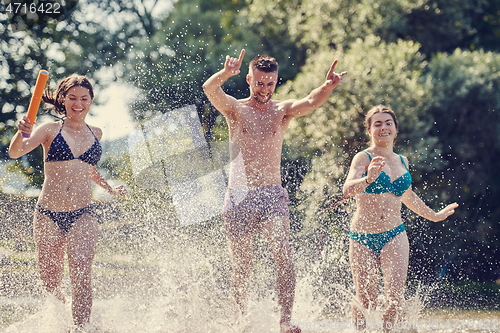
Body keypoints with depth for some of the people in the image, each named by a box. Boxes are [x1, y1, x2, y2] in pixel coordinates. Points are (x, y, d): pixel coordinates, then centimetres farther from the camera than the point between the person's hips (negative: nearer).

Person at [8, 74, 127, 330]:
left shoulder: (95, 134, 12)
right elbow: (15, 152, -17)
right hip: (48, 214, -1)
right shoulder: (51, 130, -1)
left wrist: (108, 188, 28)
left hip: (83, 215, 1)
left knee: (81, 275, -18)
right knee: (50, 281, 5)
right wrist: (22, 133, -36)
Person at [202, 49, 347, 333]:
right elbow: (210, 90, -16)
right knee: (241, 267, 6)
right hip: (239, 197, 0)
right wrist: (225, 74, -40)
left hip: (272, 195, 0)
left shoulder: (282, 111, 6)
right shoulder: (235, 108, 4)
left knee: (284, 257, -19)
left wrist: (328, 87, -37)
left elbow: (311, 103, -14)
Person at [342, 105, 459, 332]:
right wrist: (368, 179, -43)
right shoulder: (364, 158, -6)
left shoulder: (402, 161, 12)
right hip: (363, 238, -3)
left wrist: (434, 216, 41)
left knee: (395, 298, -16)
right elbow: (348, 190, -23)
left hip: (394, 236, 3)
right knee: (367, 304, 0)